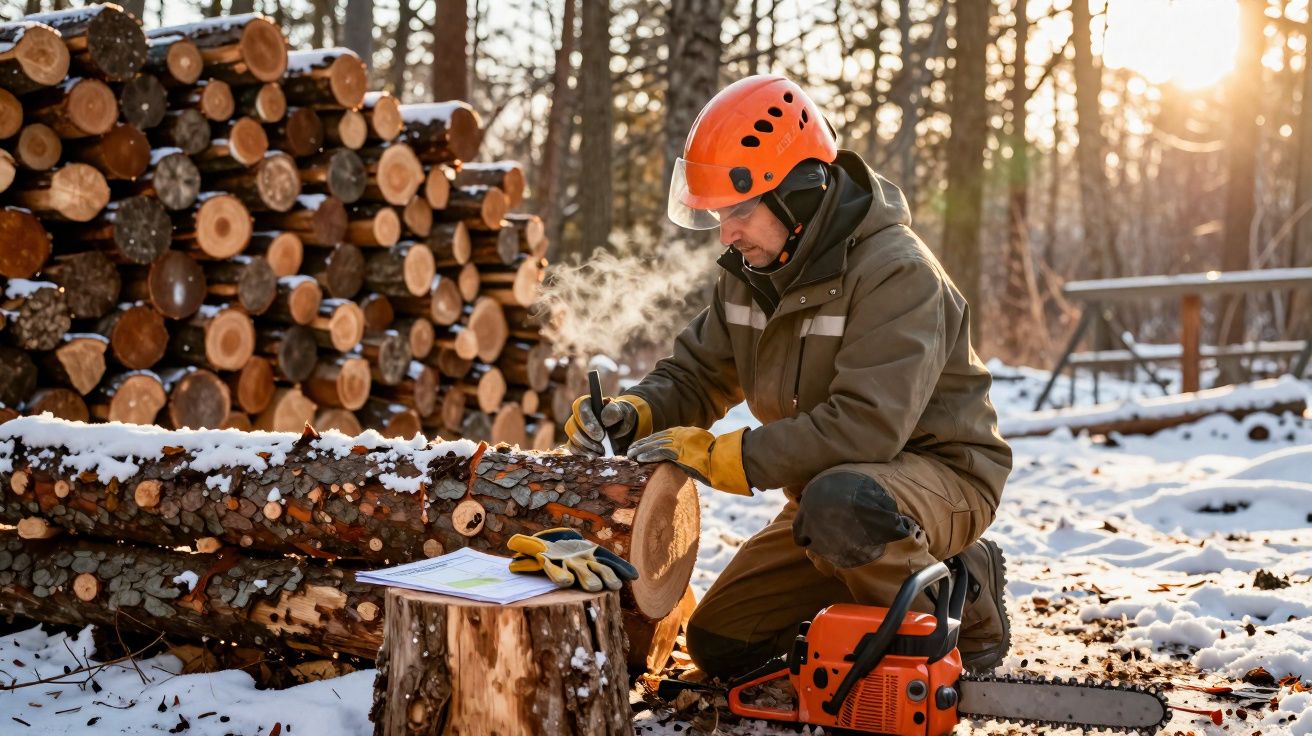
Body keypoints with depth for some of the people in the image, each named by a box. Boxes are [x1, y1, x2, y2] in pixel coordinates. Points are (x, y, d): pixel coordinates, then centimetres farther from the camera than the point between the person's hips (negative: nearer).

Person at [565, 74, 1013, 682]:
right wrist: (631, 414, -16)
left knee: (836, 508, -41)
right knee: (719, 645, 5)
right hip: (826, 486, 8)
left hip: (941, 474, -8)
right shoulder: (750, 271, -2)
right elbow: (695, 374, 6)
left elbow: (867, 425, -37)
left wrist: (722, 457, -34)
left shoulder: (896, 273, -28)